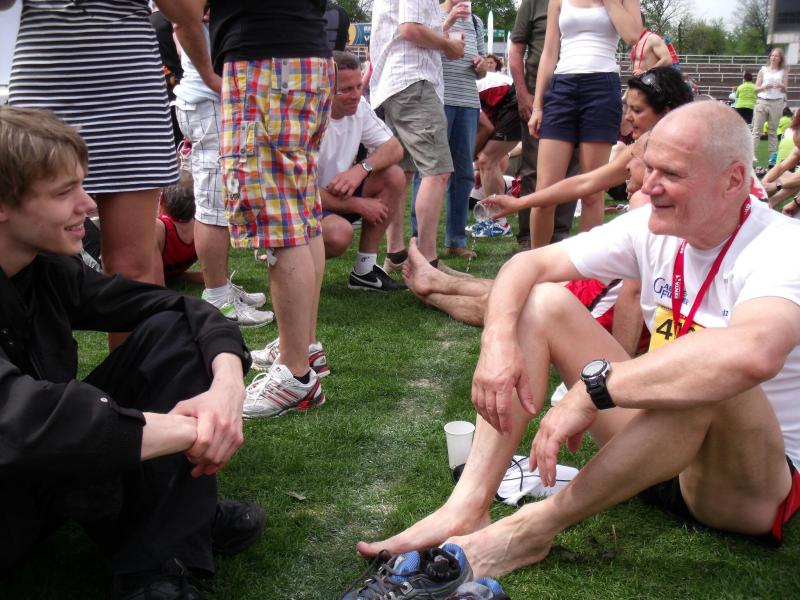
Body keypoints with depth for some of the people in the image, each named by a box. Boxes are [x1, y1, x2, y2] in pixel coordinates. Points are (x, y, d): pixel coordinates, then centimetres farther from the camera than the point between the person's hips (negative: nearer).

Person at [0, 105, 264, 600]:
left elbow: (178, 307, -5)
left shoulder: (47, 268, -4)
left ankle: (163, 560, -14)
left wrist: (228, 384, -26)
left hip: (52, 472, 8)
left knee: (173, 330, -7)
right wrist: (193, 431, -35)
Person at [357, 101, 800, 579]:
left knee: (712, 375, -40)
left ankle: (531, 530, -25)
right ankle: (467, 509, -22)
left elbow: (751, 355, -44)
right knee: (545, 302, -7)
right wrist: (499, 339, -26)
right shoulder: (653, 227, -2)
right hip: (659, 440, 6)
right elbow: (530, 264, -5)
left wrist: (593, 387, -40)